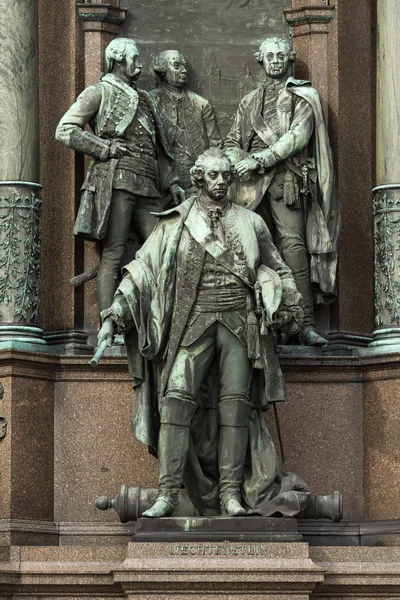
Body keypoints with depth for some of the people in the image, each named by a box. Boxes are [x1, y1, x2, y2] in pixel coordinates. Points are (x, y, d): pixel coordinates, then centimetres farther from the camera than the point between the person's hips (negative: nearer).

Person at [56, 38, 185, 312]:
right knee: (114, 253, -11)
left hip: (146, 186, 7)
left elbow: (158, 146, 30)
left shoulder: (142, 99, 28)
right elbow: (65, 130, -1)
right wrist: (105, 148, -9)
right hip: (116, 179, -7)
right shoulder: (99, 92, 7)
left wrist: (172, 182, 20)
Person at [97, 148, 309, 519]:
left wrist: (292, 312, 22)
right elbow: (140, 270, 5)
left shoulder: (249, 223, 12)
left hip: (239, 322, 1)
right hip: (193, 322, -1)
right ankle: (167, 493, -16)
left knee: (234, 404, -5)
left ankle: (231, 493, -3)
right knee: (176, 399, -15)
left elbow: (276, 271, 24)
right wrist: (113, 317, -4)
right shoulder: (174, 225, 7)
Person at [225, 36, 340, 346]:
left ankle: (306, 324, -20)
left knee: (293, 245, -15)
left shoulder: (303, 96, 9)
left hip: (285, 179, -4)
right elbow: (233, 141, 23)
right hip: (251, 183, 4)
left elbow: (298, 135, -5)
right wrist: (237, 163, 0)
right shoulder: (249, 101, 24)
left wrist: (260, 159, -12)